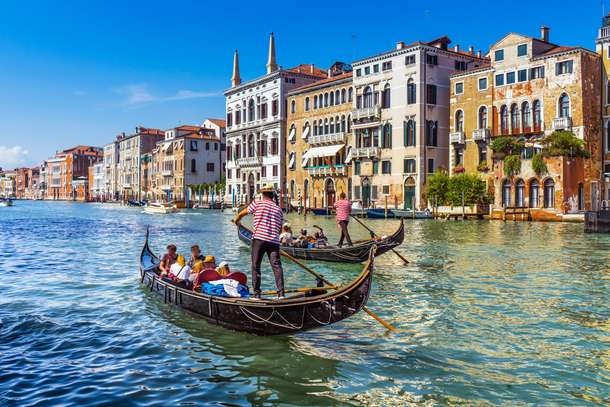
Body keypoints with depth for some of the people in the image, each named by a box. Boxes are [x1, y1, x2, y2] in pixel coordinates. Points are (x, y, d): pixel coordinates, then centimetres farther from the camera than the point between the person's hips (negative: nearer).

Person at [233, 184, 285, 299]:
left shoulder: (257, 203, 5)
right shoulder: (278, 209, 15)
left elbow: (242, 213, 16)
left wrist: (236, 220, 36)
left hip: (259, 239, -3)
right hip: (274, 241, 3)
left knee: (256, 266, 5)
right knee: (276, 265, 1)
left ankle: (256, 293, 5)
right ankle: (281, 293, -6)